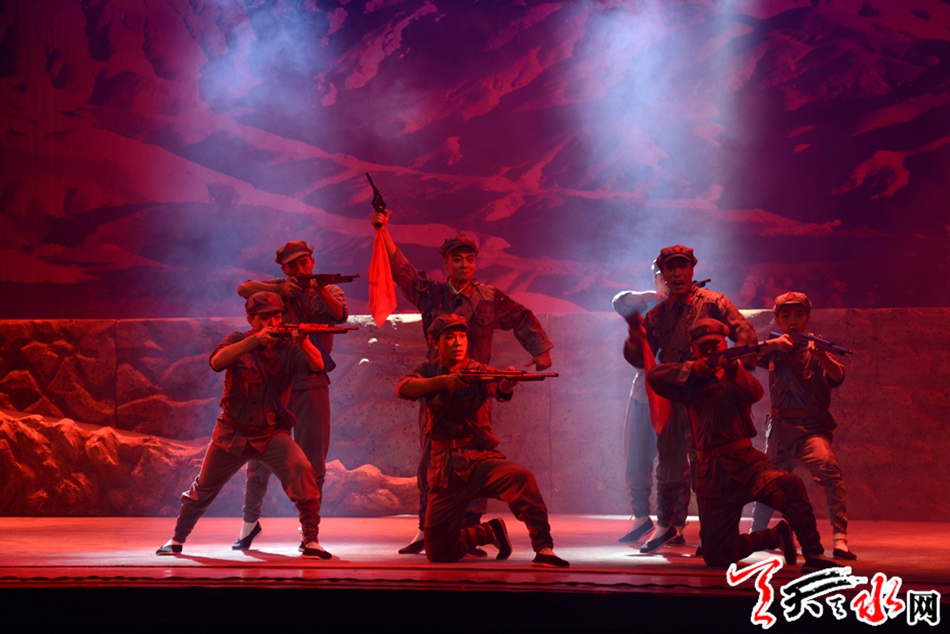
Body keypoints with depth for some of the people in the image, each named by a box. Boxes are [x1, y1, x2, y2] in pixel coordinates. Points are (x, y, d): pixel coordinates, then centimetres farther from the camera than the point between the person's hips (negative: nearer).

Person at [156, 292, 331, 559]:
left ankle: (312, 541, -21)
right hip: (232, 433, 1)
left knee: (301, 470, -26)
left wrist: (303, 343, -46)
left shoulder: (287, 350, -6)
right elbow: (217, 361, -26)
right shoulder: (238, 341, -5)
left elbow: (317, 365, -25)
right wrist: (254, 341, -38)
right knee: (204, 488, 14)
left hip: (272, 434, -1)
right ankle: (177, 538, 36)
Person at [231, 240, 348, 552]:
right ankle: (250, 521, 18)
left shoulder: (329, 292, 9)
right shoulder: (278, 289, 8)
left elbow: (339, 314, -12)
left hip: (312, 385, 0)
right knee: (260, 455, 3)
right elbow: (244, 289, -7)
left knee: (312, 460, 0)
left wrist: (321, 290, -30)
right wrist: (281, 288, -19)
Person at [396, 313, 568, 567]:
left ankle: (544, 548, -32)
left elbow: (499, 390, -20)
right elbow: (403, 388, -13)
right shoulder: (428, 372, 9)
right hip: (445, 470, 2)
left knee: (521, 477, -35)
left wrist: (508, 383, -45)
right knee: (438, 551, 0)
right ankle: (489, 532, 26)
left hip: (479, 459, -2)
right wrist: (443, 380, -28)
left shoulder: (478, 372, 2)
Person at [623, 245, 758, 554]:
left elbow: (746, 335, -7)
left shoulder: (712, 303, 0)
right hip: (670, 399, 5)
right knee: (668, 465, 12)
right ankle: (666, 525, 26)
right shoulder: (657, 315, 14)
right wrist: (635, 339, -9)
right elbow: (640, 360, 12)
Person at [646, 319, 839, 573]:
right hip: (712, 476, 2)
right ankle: (777, 536, 24)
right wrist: (692, 369, -12)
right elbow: (654, 376, -1)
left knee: (789, 485, -35)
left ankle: (814, 554, -31)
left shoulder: (735, 375, 11)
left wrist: (733, 369, -30)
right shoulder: (691, 382, 13)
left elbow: (754, 393, -11)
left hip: (745, 462, -2)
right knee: (717, 556, -1)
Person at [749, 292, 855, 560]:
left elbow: (837, 377, -17)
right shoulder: (773, 350, 8)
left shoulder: (813, 350, -1)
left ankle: (840, 539, -32)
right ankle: (755, 533, 41)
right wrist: (772, 344, -20)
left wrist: (821, 355, -37)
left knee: (829, 470, -27)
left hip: (811, 427, -4)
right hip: (780, 429, 4)